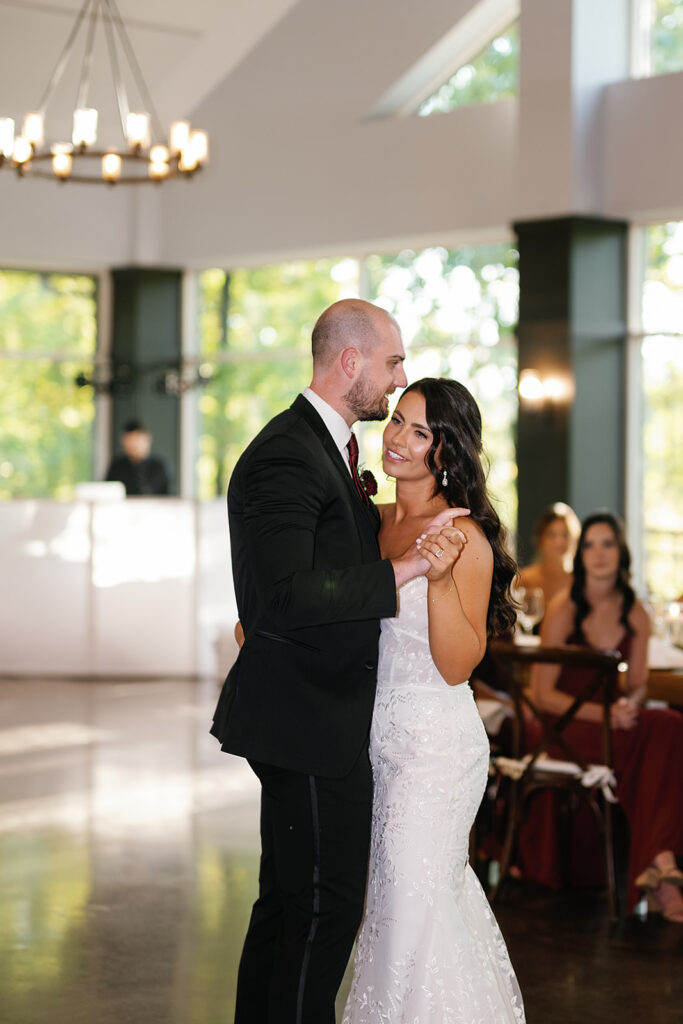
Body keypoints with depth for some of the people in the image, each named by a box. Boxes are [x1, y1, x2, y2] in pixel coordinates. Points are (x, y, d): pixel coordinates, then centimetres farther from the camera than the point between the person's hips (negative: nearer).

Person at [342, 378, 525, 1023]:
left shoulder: (464, 537, -17)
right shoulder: (375, 521, 4)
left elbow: (458, 667, -20)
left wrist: (441, 578, -32)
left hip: (435, 745, -7)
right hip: (378, 737, 7)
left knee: (414, 902, 1)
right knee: (393, 891, 21)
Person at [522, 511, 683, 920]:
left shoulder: (635, 613, 7)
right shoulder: (564, 610, -7)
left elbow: (637, 683, 13)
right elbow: (543, 694, -8)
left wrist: (630, 703, -12)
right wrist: (601, 713, -20)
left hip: (614, 721, 5)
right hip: (564, 728, -5)